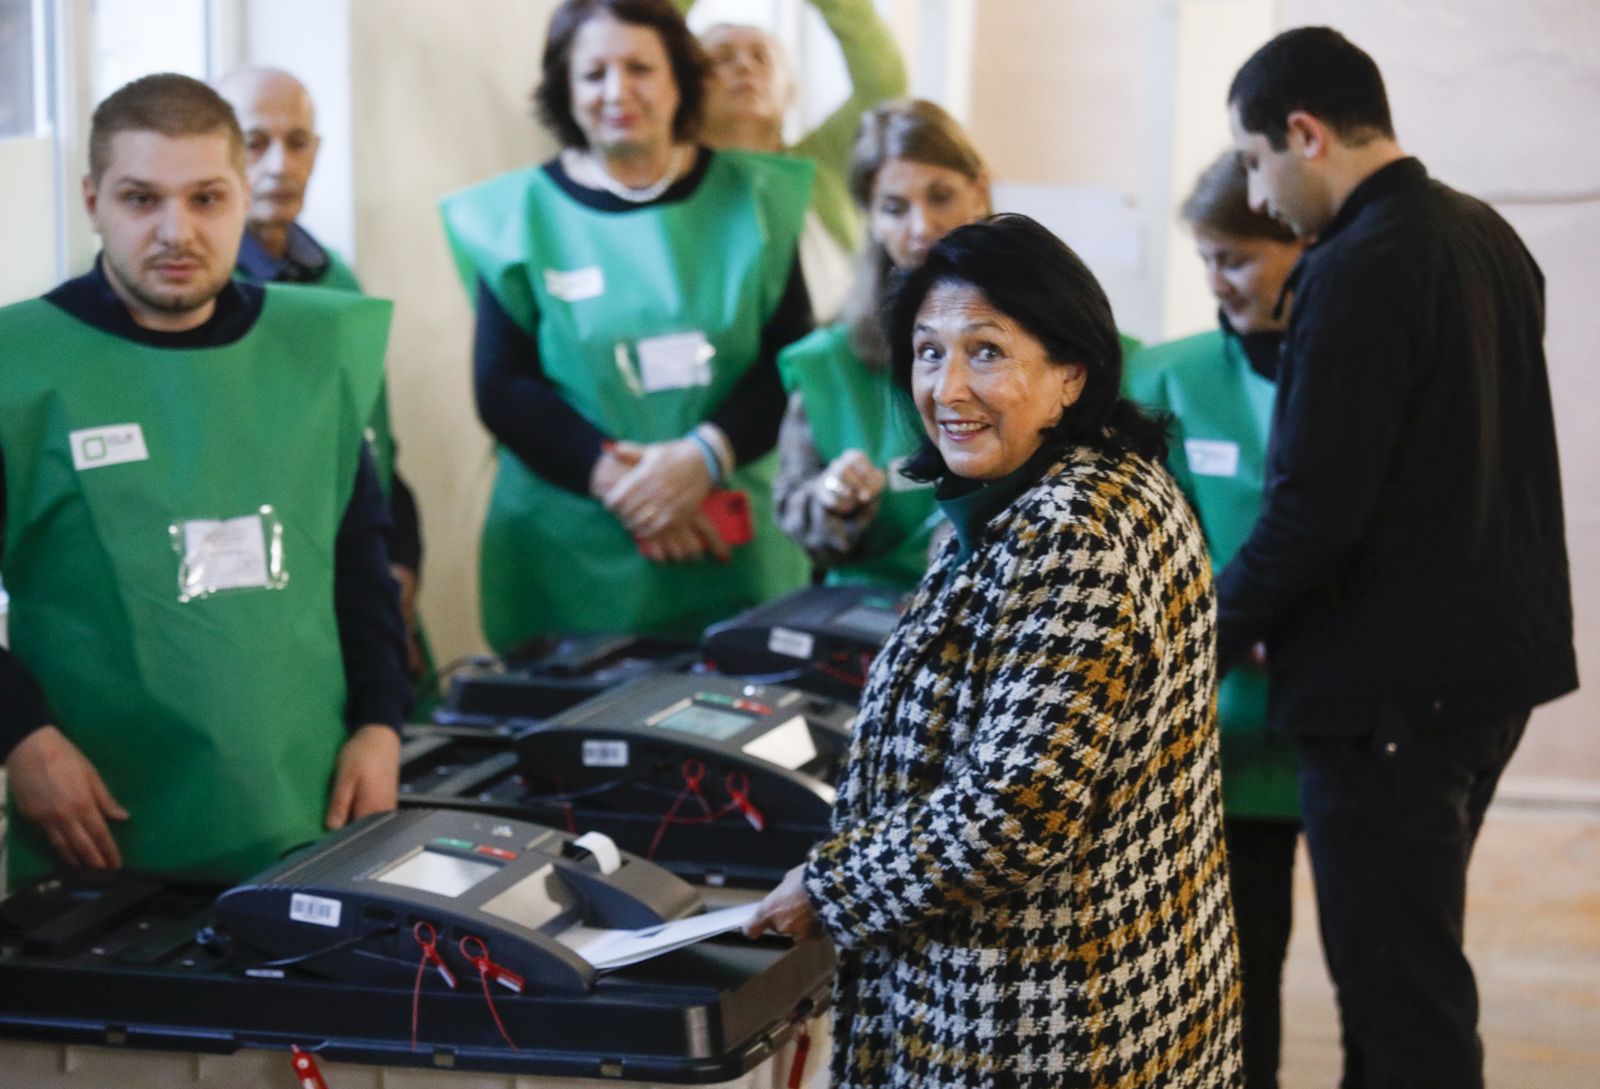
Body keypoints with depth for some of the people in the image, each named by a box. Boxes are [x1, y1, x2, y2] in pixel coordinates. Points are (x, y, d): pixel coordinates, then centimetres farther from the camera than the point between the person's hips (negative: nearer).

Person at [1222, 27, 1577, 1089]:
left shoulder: (1359, 271, -19)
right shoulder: (1490, 238, 9)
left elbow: (1314, 507, -22)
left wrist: (1220, 630, -6)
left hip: (1393, 687, -10)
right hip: (1497, 654, 10)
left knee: (1400, 1001, -2)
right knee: (1418, 967, 20)